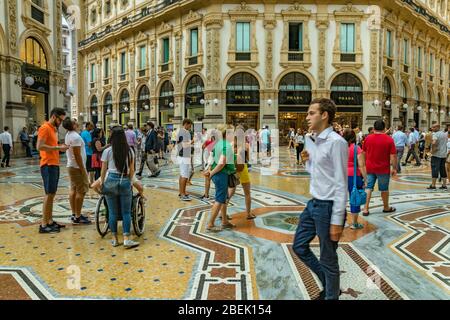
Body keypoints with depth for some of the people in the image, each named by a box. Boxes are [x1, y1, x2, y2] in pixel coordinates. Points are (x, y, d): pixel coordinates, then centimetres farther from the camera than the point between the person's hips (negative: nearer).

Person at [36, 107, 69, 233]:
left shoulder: (54, 129, 17)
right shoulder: (45, 128, -11)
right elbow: (40, 146, -20)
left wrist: (60, 148, 6)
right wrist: (58, 147, -18)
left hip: (54, 164, 9)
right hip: (48, 165, -9)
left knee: (52, 194, 12)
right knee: (49, 194, -8)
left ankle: (50, 221, 18)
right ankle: (43, 225, -5)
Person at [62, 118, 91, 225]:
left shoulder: (68, 135, 11)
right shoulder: (75, 137, -20)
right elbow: (77, 155, -23)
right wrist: (83, 170, -20)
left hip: (71, 166, 10)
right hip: (77, 167, -10)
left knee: (73, 190, 12)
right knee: (81, 191, -6)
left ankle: (74, 214, 19)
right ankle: (78, 217, -3)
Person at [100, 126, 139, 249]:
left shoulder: (107, 151, -2)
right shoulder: (129, 151, 3)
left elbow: (104, 170, 3)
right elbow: (132, 170, 6)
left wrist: (102, 182, 16)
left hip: (111, 181, 0)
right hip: (125, 181, 1)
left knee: (113, 212, 7)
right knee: (126, 212, 4)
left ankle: (115, 239, 15)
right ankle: (126, 239, 1)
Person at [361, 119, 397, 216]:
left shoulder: (368, 138, -1)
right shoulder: (389, 139, -9)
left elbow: (364, 153, 9)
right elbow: (393, 156, -10)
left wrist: (365, 164, 23)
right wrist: (394, 168, -2)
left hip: (369, 168, 2)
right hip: (383, 169, -2)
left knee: (368, 187, 6)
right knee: (384, 189, 12)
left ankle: (365, 209, 0)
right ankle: (386, 207, 29)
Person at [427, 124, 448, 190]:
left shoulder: (435, 134, -14)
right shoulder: (445, 134, 13)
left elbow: (433, 143, -30)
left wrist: (432, 150, -17)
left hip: (436, 155, -8)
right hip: (444, 155, 8)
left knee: (435, 169, -5)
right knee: (443, 170, 12)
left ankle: (433, 185, -4)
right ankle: (444, 185, 14)